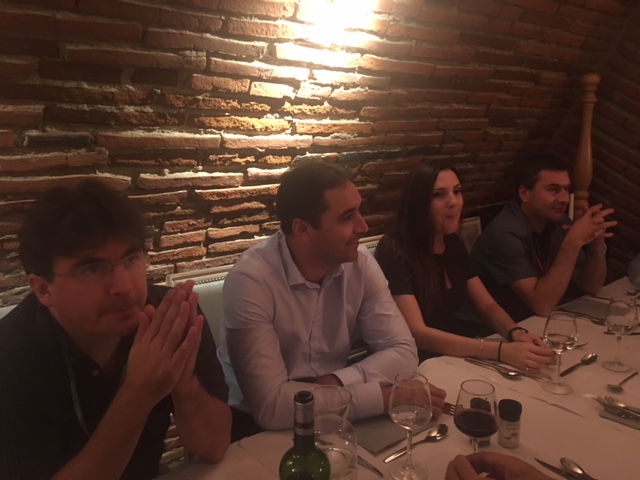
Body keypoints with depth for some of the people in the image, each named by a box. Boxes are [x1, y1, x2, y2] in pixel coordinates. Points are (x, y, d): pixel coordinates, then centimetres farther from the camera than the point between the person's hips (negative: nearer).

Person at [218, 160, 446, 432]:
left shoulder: (360, 264, -10)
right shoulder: (251, 281, -25)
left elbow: (403, 352, -9)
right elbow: (271, 405, -28)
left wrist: (336, 382, -25)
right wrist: (383, 396, -26)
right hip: (258, 426, -4)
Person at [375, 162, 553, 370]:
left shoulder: (453, 244, 5)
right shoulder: (394, 251, -19)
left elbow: (488, 306, 7)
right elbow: (416, 333, -26)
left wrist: (516, 333, -16)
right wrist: (500, 350, -33)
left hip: (456, 356, 7)